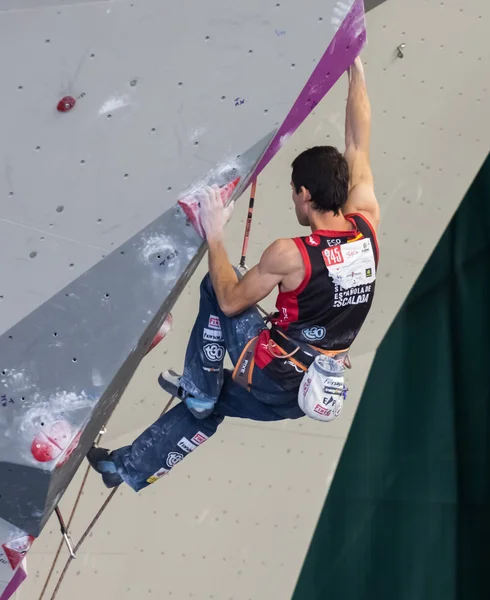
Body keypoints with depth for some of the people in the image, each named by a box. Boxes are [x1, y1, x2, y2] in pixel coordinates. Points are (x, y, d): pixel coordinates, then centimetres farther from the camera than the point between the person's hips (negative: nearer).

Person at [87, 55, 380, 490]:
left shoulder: (290, 254, -22)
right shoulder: (367, 226, -7)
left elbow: (230, 300, -10)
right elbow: (358, 145, 3)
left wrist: (214, 235, -1)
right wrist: (356, 68, 12)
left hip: (273, 376, -7)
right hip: (309, 392, 7)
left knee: (213, 288, 7)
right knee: (209, 405, 27)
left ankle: (198, 387, 15)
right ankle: (130, 467, 38)